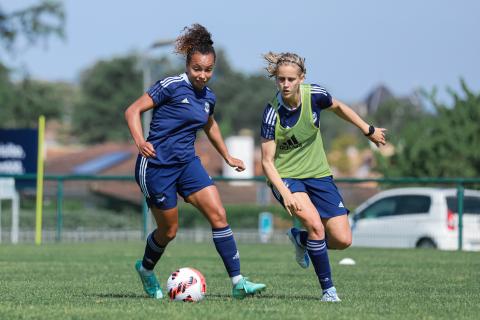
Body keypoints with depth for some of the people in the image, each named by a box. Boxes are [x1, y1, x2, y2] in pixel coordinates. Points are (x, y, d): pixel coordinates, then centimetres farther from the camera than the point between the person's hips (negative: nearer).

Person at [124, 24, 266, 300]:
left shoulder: (208, 97, 7)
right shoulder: (171, 86, -13)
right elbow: (133, 111, -12)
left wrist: (228, 157, 35)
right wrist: (140, 141, -29)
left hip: (187, 162, 6)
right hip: (156, 165, -6)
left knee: (219, 215, -9)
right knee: (169, 230, 4)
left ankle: (238, 282, -10)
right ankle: (146, 269, 35)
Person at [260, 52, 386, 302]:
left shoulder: (314, 95, -13)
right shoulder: (272, 113, -20)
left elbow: (338, 107, 11)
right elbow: (267, 162, -16)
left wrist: (369, 131, 18)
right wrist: (285, 194, -30)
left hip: (318, 174, 4)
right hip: (285, 177, -4)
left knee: (342, 240, -6)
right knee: (315, 224, -29)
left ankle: (300, 239, 26)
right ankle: (328, 290, -14)